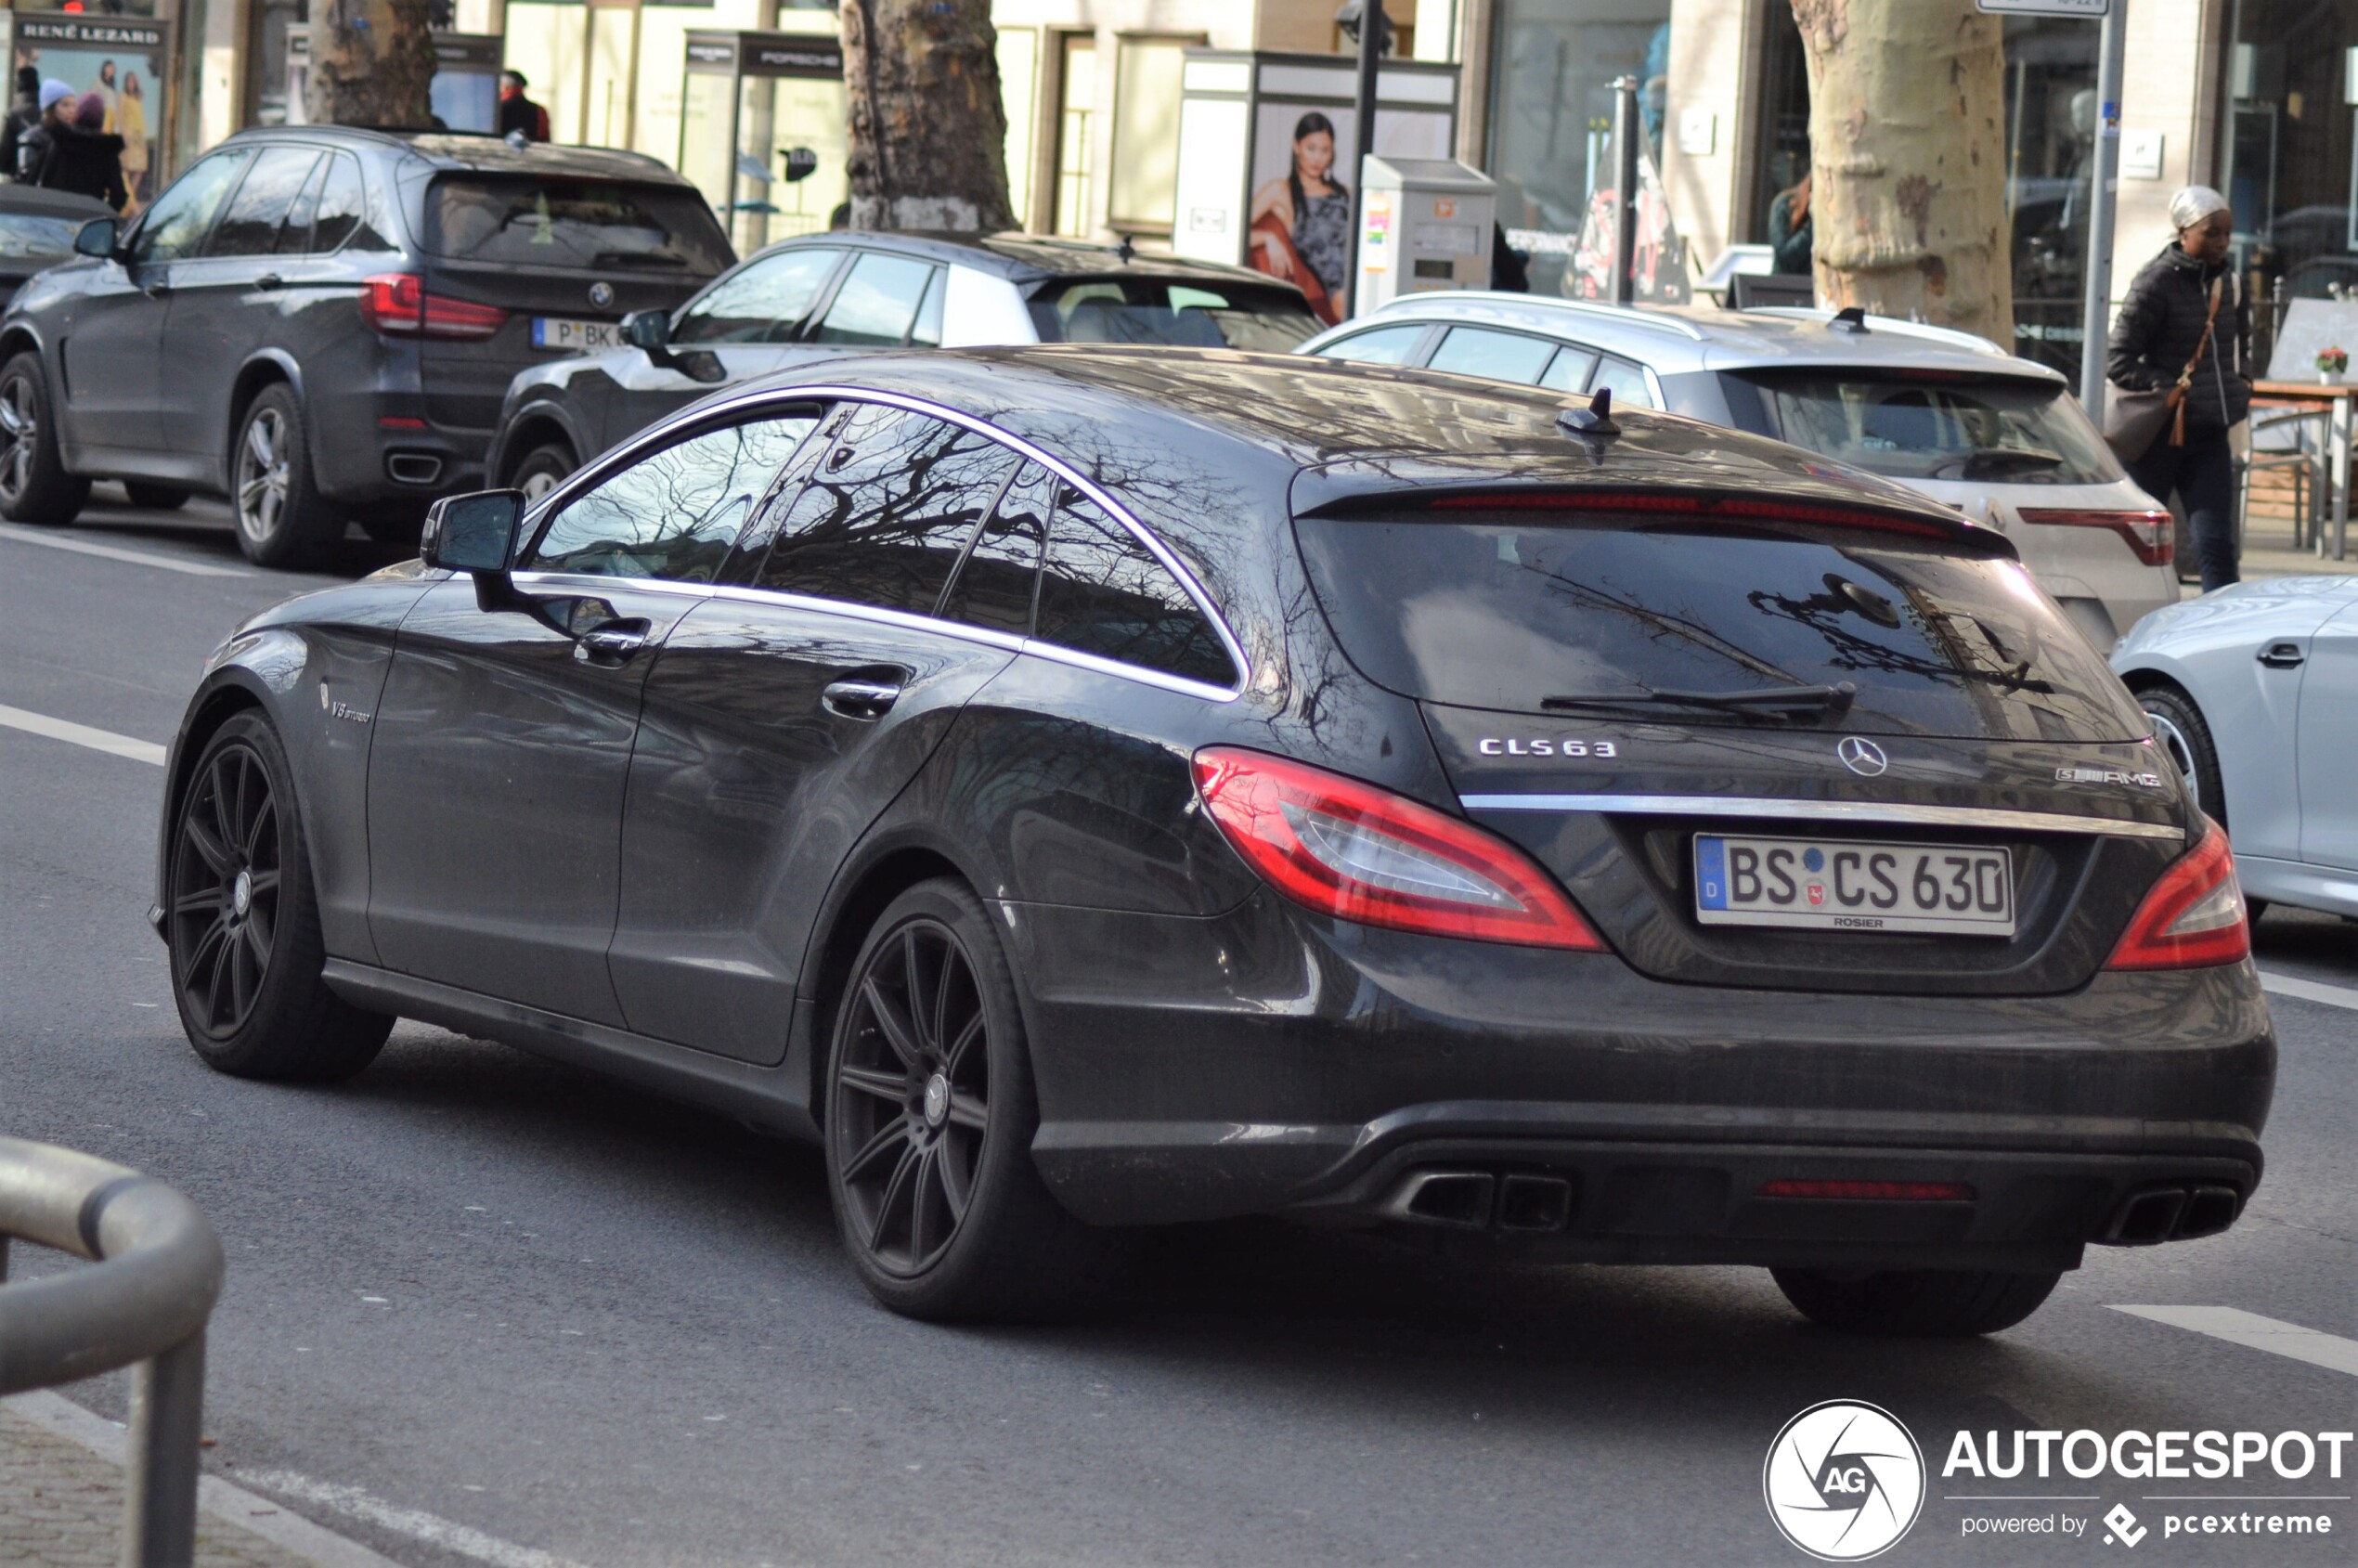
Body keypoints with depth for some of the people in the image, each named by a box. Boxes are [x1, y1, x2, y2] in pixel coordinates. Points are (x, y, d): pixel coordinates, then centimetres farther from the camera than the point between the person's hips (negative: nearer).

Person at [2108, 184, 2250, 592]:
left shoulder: (2229, 283, 10)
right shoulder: (2155, 283, -9)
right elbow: (2118, 361, -10)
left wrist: (2241, 384, 9)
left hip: (2210, 435, 5)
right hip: (2160, 432, -5)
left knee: (2216, 544, -6)